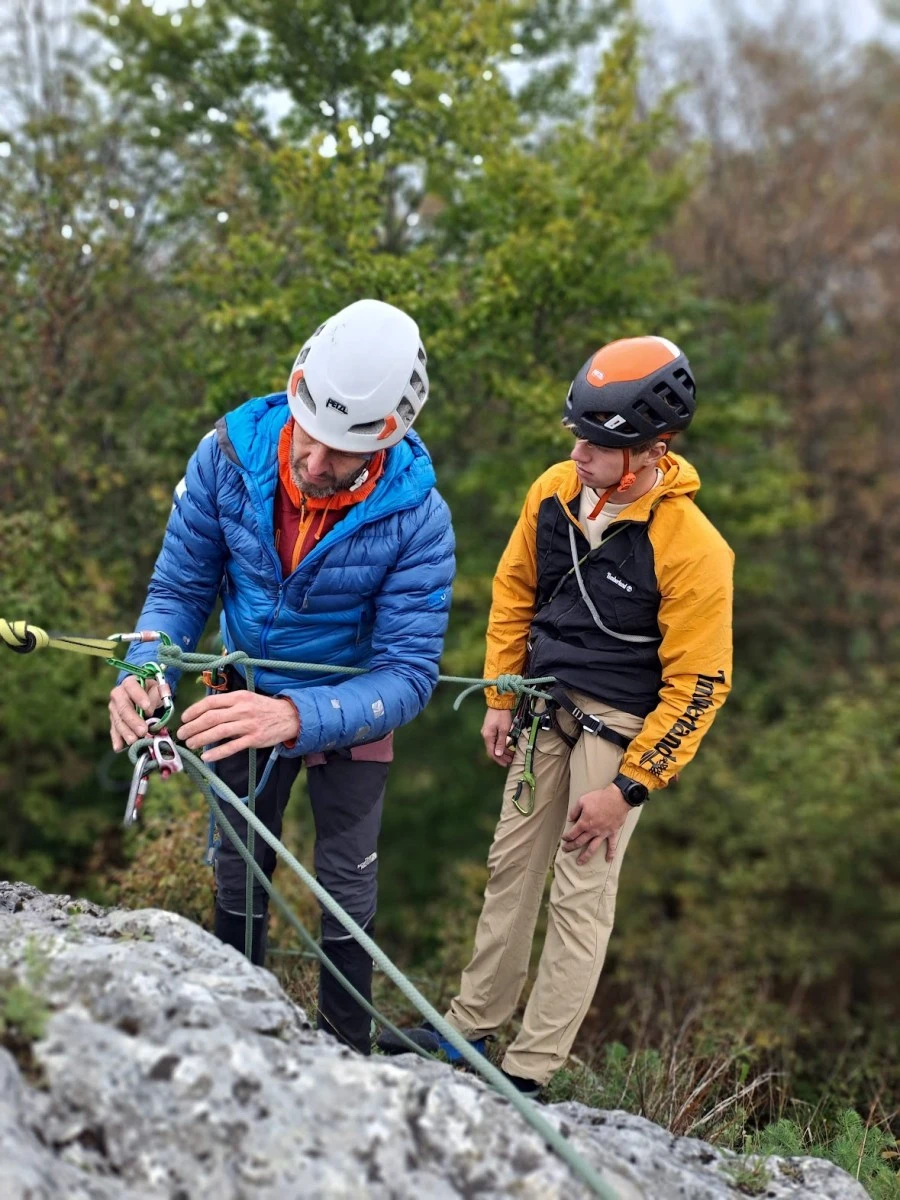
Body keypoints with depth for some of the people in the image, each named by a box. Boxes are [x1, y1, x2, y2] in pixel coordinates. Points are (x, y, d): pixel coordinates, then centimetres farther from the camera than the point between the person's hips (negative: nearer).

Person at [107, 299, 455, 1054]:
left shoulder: (416, 516, -31)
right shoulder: (230, 455, -25)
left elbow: (408, 674, -32)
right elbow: (180, 586, -14)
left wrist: (298, 717, -50)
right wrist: (145, 674, -35)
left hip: (348, 709, -2)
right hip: (245, 694, 3)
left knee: (348, 891, 9)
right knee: (239, 873, 17)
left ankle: (346, 1051, 30)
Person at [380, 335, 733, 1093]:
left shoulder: (691, 548, -23)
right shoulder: (555, 492, -6)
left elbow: (698, 686, -17)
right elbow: (514, 591, 11)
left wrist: (627, 788, -17)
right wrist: (501, 699, 10)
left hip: (620, 726, -6)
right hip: (545, 711, 6)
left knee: (581, 898, -3)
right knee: (512, 868, 14)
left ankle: (529, 1073, 6)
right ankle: (471, 1027, 27)